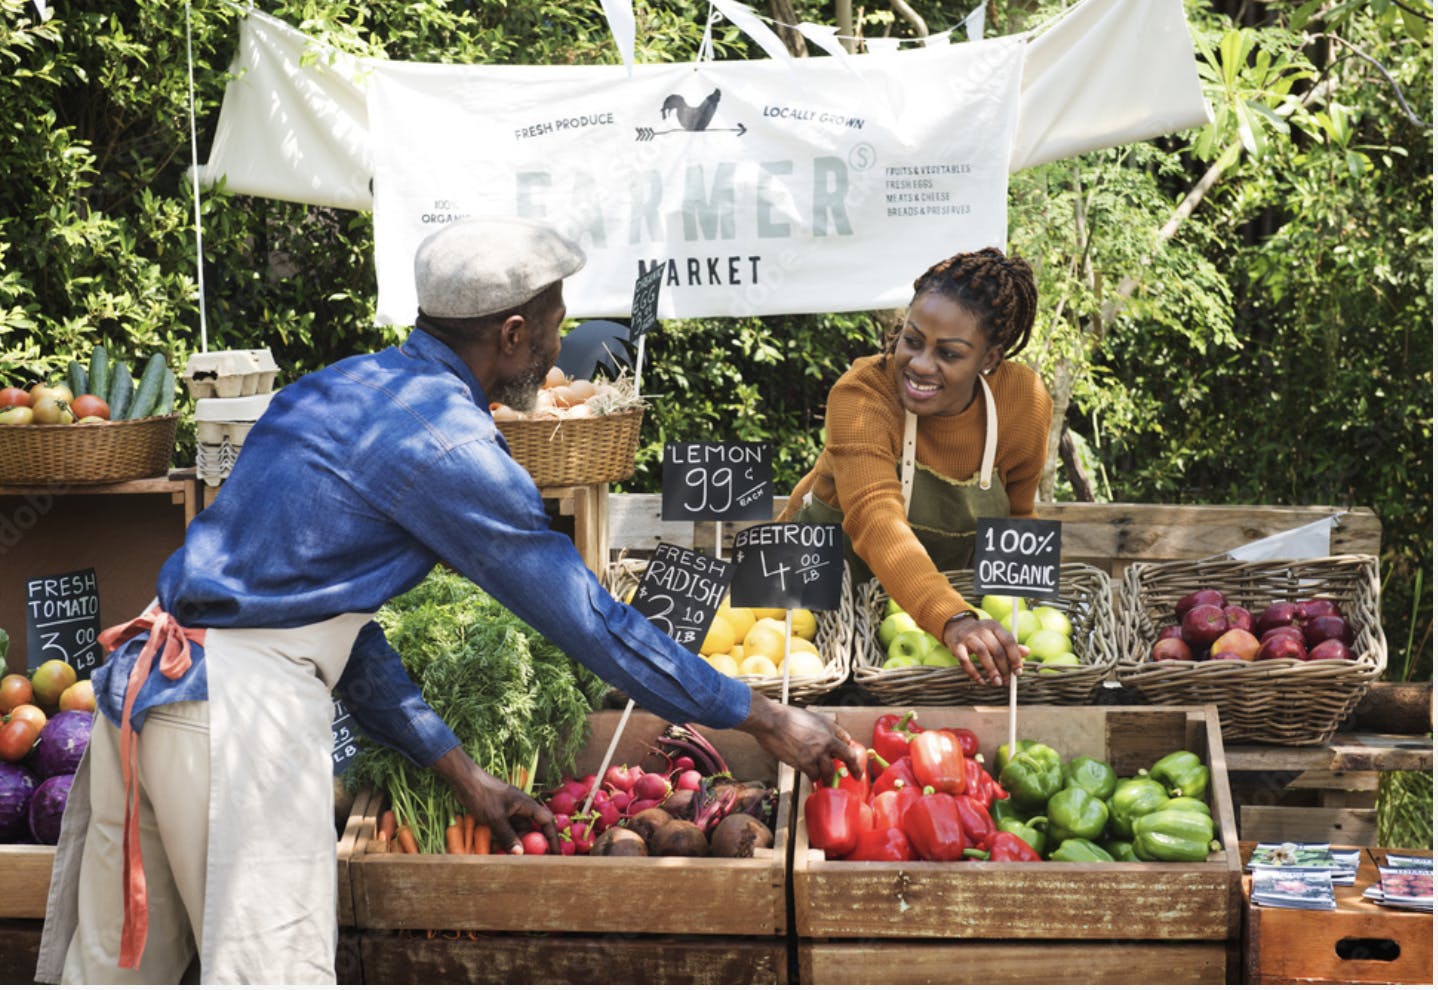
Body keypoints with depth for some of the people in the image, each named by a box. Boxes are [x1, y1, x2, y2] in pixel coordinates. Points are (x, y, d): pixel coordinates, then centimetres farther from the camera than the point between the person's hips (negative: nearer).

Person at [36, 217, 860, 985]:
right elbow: (590, 620, -7)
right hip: (242, 709, -9)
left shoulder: (341, 390, 17)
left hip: (142, 687, 9)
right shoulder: (445, 443, -10)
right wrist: (765, 720, 3)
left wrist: (460, 771, 22)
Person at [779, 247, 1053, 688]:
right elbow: (877, 522, -44)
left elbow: (1013, 518, 4)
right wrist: (953, 620, -58)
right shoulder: (861, 394, -28)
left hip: (944, 591, 3)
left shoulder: (1026, 402, -15)